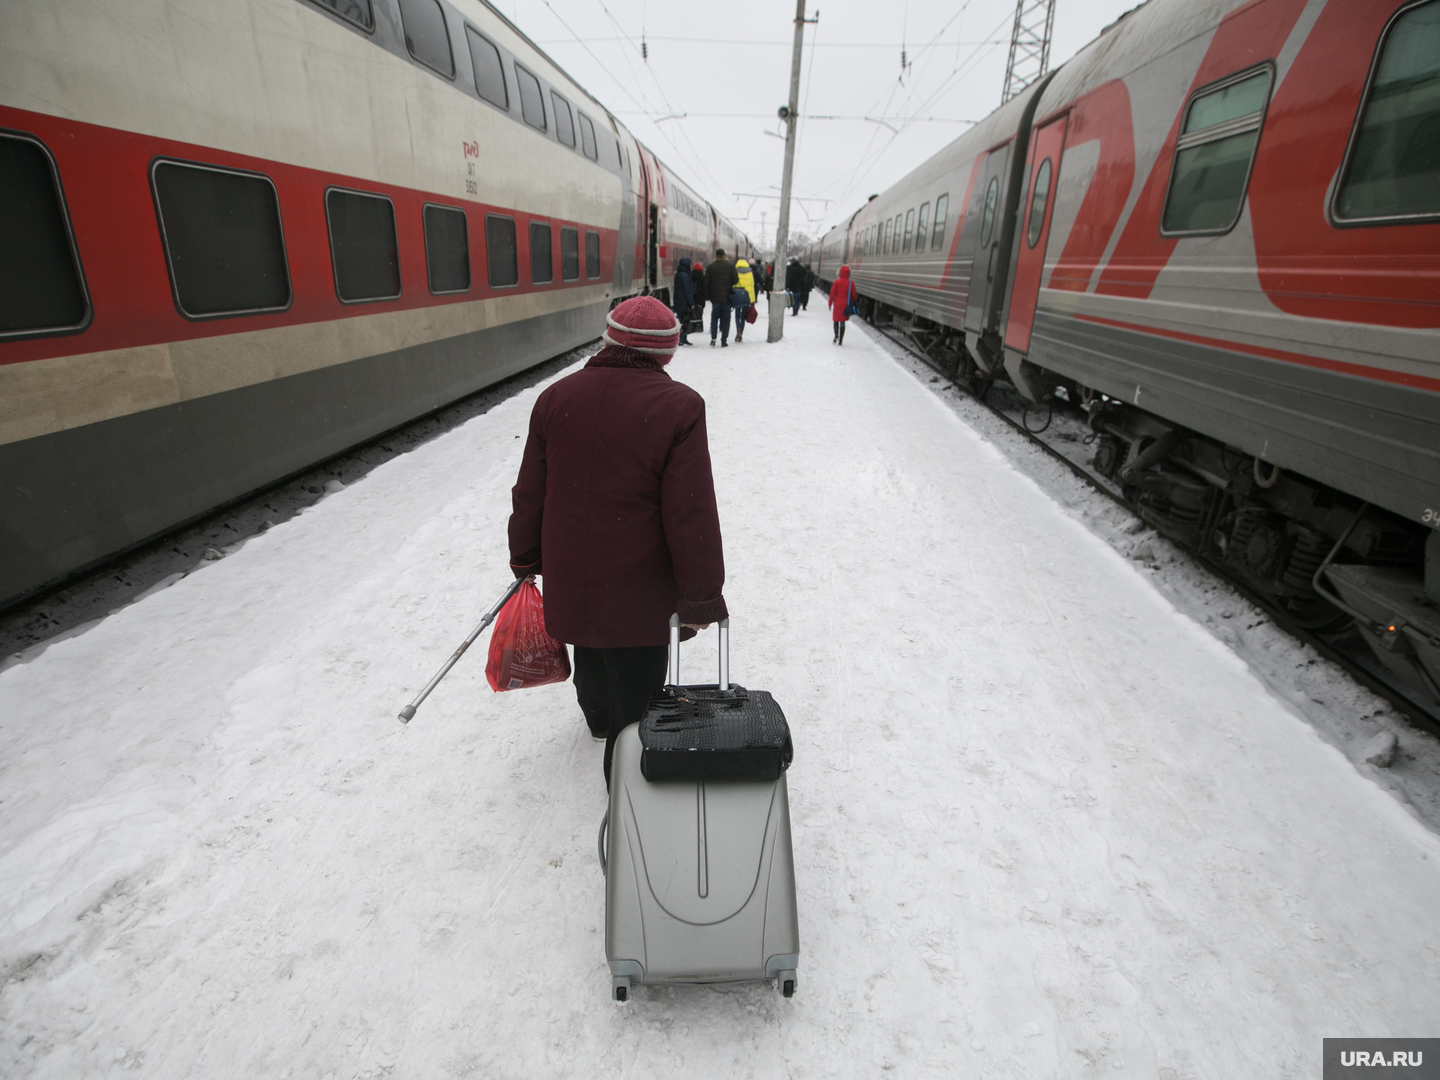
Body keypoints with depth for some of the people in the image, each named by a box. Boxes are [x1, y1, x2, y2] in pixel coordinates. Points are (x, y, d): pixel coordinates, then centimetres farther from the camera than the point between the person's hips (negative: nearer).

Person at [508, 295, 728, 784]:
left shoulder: (556, 397, -1)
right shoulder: (678, 407, -16)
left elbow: (529, 493, 5)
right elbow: (691, 516, -19)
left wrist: (525, 558, 20)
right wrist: (700, 597, -9)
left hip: (569, 578, 6)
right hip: (637, 588, -5)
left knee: (592, 655, 32)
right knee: (636, 685, 12)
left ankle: (599, 718, 59)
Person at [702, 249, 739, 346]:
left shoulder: (710, 267, -1)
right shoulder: (730, 266, -3)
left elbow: (707, 283, 0)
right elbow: (735, 280, -4)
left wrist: (707, 296, 7)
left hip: (715, 297, 1)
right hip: (727, 297, -1)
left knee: (714, 317, 11)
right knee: (726, 319, 5)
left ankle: (713, 339, 0)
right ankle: (724, 341, 3)